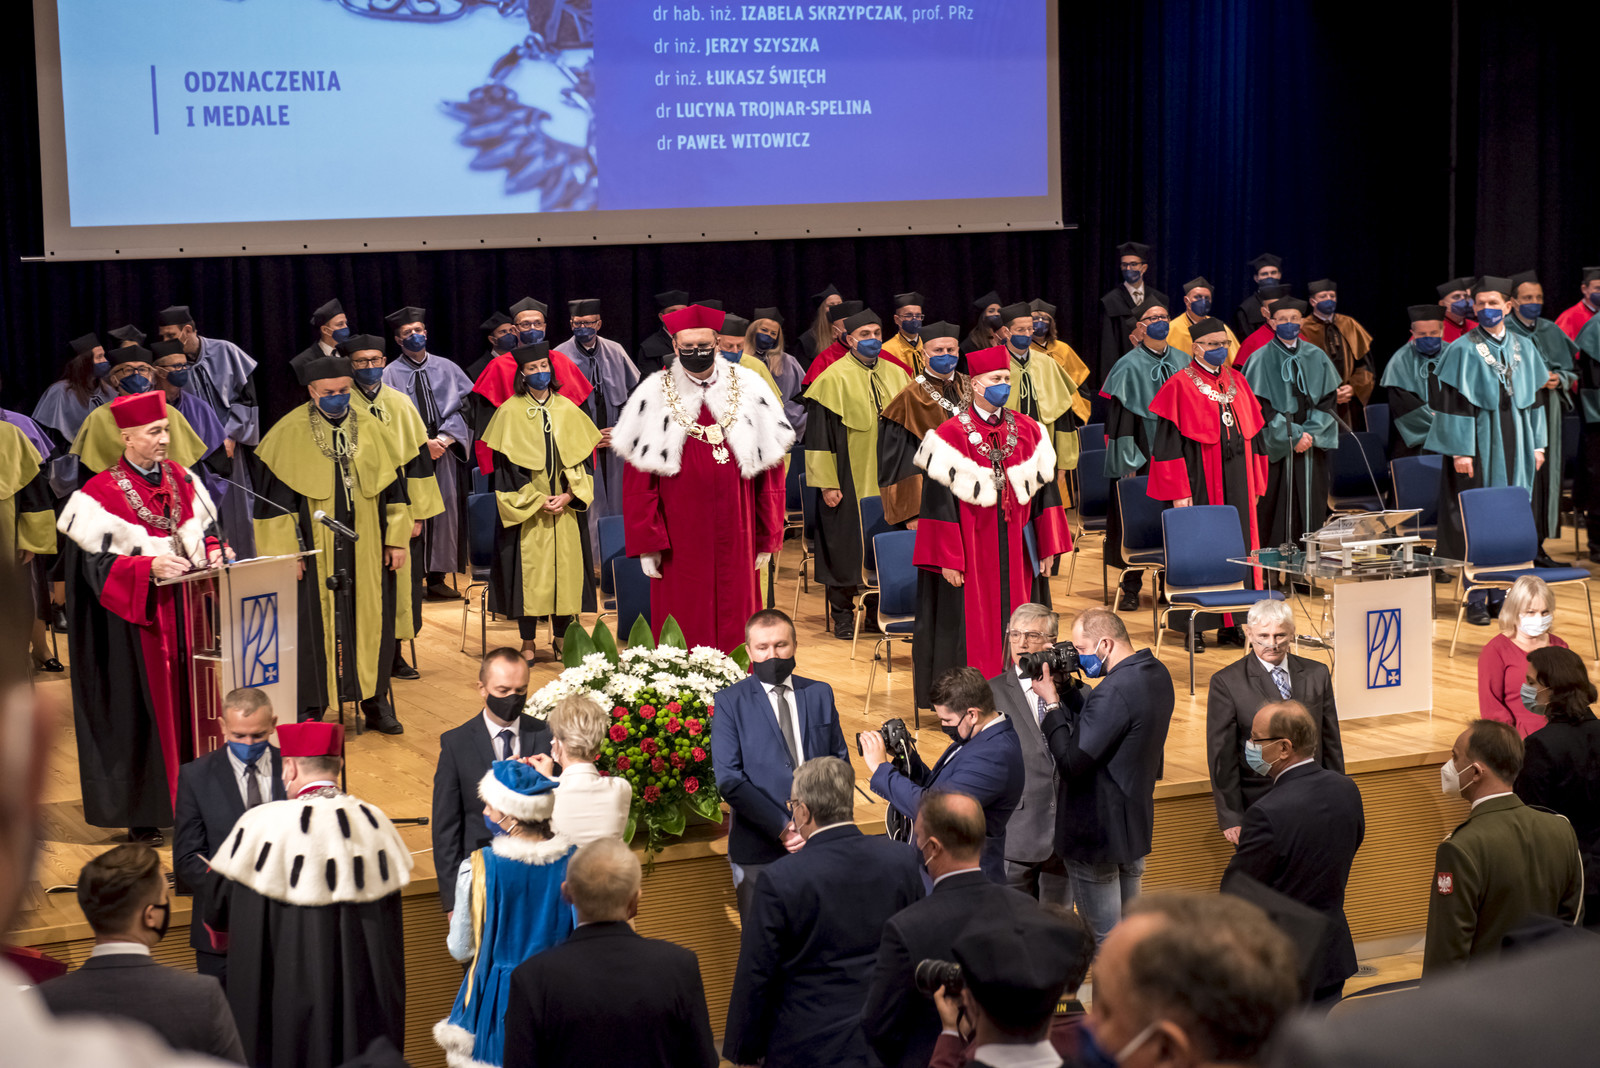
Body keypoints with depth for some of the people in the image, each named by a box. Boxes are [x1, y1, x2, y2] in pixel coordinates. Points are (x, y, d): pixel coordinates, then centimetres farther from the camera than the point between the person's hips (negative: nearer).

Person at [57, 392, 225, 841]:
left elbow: (206, 530, 17)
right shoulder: (101, 493, -9)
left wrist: (212, 551, -5)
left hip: (185, 608, 6)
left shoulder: (180, 479, 10)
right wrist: (150, 565, -26)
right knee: (142, 706, -3)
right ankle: (142, 812, 5)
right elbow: (96, 564, -13)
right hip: (134, 617, -5)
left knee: (188, 697, 5)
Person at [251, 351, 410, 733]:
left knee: (371, 621, 7)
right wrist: (286, 552, -10)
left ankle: (375, 702, 19)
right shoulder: (289, 434, -5)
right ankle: (311, 709, 12)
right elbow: (275, 496, -5)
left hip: (366, 550, 3)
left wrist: (398, 538, 6)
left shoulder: (371, 427, 4)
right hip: (315, 552, -3)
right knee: (314, 626, 3)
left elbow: (393, 486, 9)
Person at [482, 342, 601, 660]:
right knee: (529, 570, -3)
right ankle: (528, 642, 5)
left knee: (565, 566, 3)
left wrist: (568, 495, -8)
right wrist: (536, 500, -12)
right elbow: (505, 464, -5)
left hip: (566, 508, 3)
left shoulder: (567, 410, 7)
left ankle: (560, 637, 14)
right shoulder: (511, 412, -2)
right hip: (526, 511, -3)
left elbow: (582, 456, 7)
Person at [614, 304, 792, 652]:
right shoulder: (654, 395, 1)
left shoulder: (748, 389, 4)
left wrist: (767, 539, 2)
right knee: (683, 627, 1)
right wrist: (646, 543, -7)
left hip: (734, 537, 1)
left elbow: (770, 468, 5)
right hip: (680, 540, -1)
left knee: (735, 623, 6)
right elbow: (638, 476, -1)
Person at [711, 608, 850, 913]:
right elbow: (728, 779, -8)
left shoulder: (820, 694, 10)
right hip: (760, 849, -3)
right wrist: (781, 827, -15)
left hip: (821, 845, 3)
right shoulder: (730, 702, -1)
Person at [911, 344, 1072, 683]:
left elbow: (1045, 490, 10)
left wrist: (1047, 547, 5)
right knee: (973, 630, -1)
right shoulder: (950, 436, -5)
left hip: (1017, 553, 4)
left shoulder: (1028, 430, 7)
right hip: (971, 552, -4)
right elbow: (939, 501, -8)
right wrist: (947, 559, -12)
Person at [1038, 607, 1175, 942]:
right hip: (1137, 825, 10)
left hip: (1098, 834, -10)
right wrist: (1067, 693, -1)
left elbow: (1072, 762, -25)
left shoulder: (1114, 692, -28)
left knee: (1104, 939, 2)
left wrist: (1051, 704, -17)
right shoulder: (1156, 673, 3)